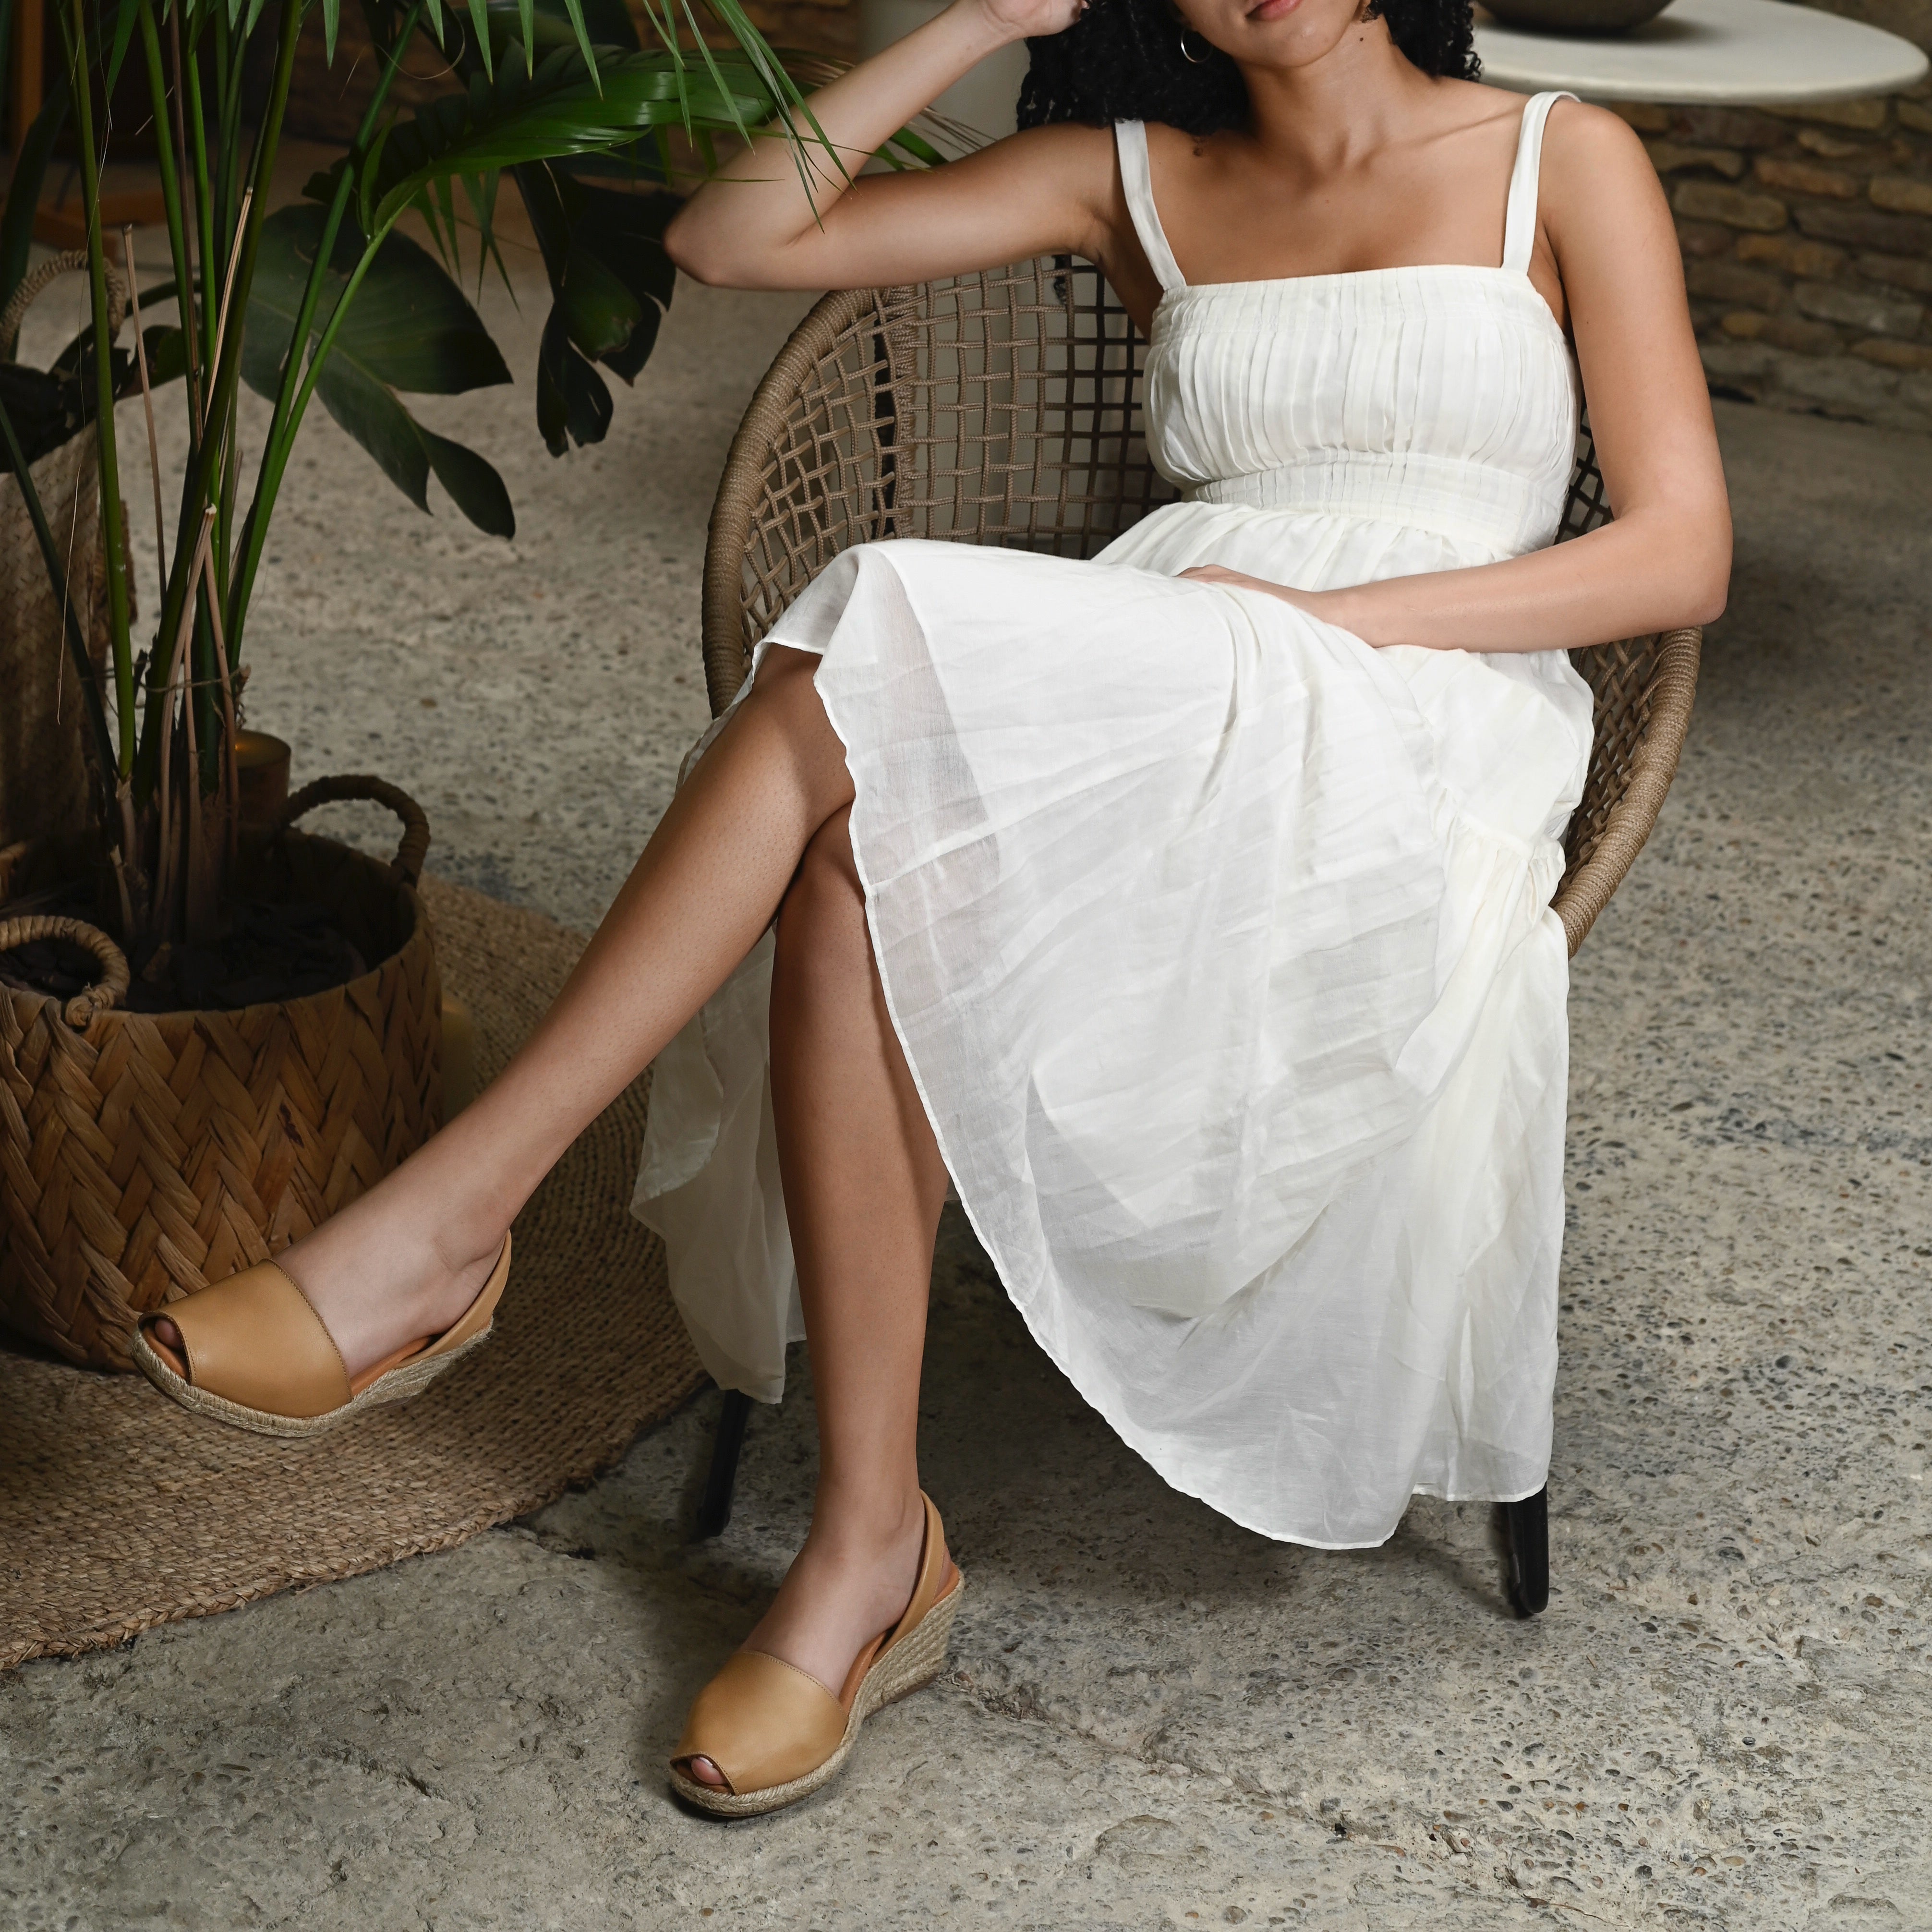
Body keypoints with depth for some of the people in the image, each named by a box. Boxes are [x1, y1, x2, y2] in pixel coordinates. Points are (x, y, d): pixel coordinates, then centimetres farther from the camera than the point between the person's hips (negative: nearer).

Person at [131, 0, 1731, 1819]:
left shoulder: (1562, 161, 9)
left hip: (1398, 748, -3)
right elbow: (732, 234, 11)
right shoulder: (1136, 174, 18)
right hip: (1153, 738, 4)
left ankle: (444, 1220, -25)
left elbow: (1682, 554, -1)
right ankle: (868, 1549, -27)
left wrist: (1329, 611, -11)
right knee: (870, 856, -33)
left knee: (878, 657, -30)